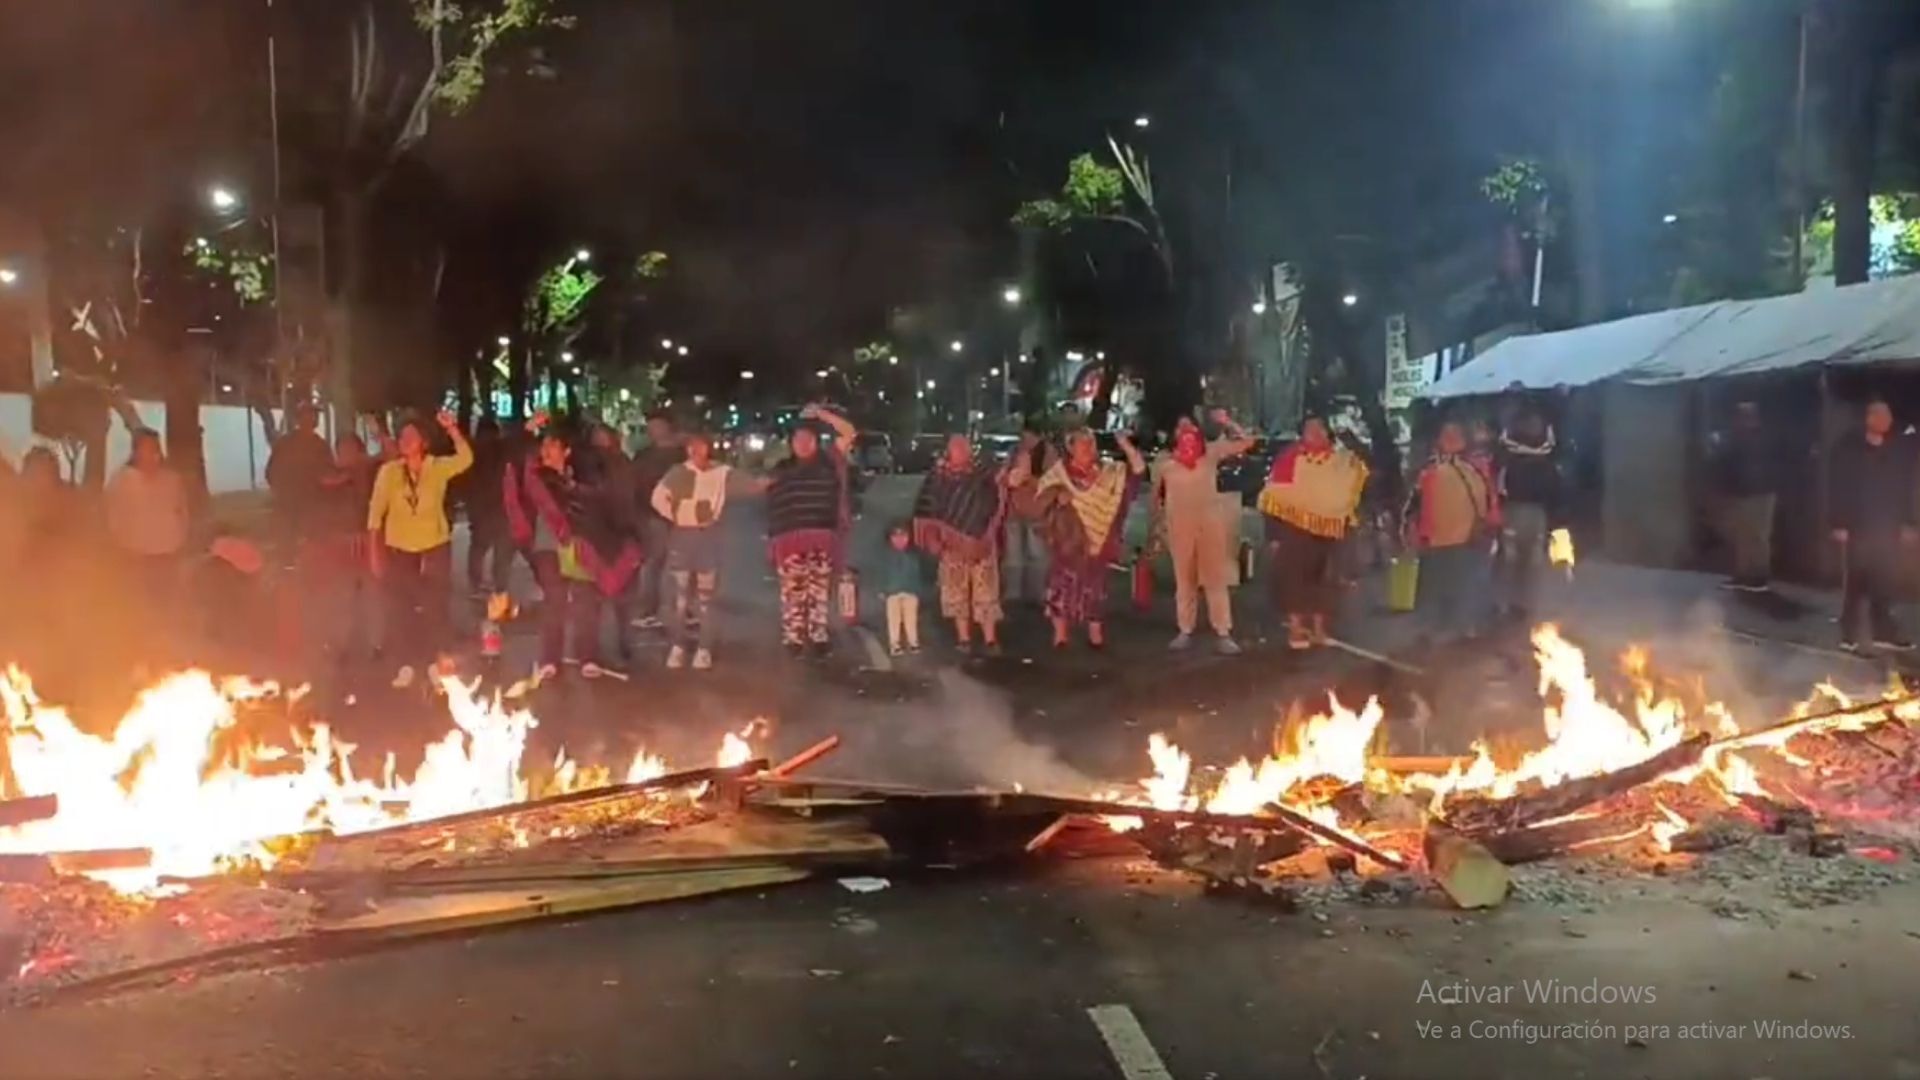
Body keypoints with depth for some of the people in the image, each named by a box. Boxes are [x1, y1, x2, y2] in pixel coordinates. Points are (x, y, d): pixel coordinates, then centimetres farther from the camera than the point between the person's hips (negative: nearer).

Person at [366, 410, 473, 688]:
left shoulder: (439, 467, -8)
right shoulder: (389, 471, -7)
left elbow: (466, 459, -27)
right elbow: (376, 511, -5)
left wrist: (452, 429, -39)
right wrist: (374, 552, -7)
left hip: (435, 547, -1)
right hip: (398, 549, 1)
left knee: (434, 606, 6)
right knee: (400, 608, 6)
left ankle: (435, 662, 19)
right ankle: (405, 665, 17)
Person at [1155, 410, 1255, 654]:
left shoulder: (1211, 452, -1)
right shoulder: (1167, 462, 3)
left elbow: (1246, 442, -3)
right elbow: (1157, 492, 16)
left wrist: (1227, 422, -9)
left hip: (1210, 523, -1)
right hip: (1180, 526, 1)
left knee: (1216, 578, 0)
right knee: (1184, 579, 9)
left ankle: (1223, 632, 1)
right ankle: (1185, 631, 16)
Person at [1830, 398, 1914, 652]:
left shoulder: (1899, 452, 4)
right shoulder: (1848, 449, -6)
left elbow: (1906, 489, 9)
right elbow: (1838, 489, -8)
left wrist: (1907, 523, 6)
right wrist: (1839, 524, -11)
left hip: (1888, 528, 4)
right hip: (1857, 528, -4)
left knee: (1885, 583, 8)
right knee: (1855, 582, 1)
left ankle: (1884, 631, 18)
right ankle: (1849, 635, 8)